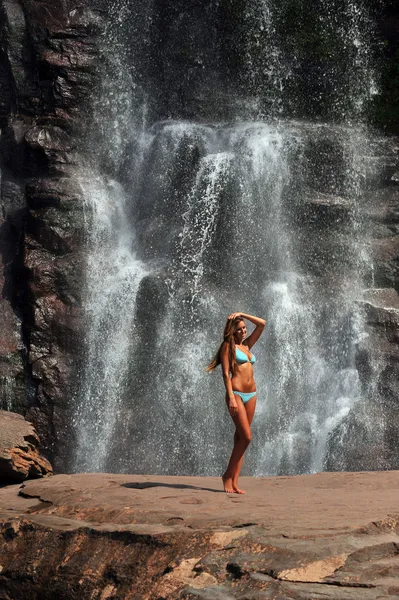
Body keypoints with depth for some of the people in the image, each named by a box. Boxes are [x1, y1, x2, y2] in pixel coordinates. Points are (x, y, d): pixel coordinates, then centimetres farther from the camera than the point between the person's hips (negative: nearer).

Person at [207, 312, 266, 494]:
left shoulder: (247, 345, 19)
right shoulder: (228, 346, 1)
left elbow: (262, 324, 21)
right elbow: (226, 373, -7)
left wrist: (242, 314, 12)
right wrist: (231, 397, -16)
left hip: (251, 395, 6)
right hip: (236, 393, -6)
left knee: (240, 437, 3)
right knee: (246, 436, -14)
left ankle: (234, 482, 2)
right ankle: (228, 475, -1)